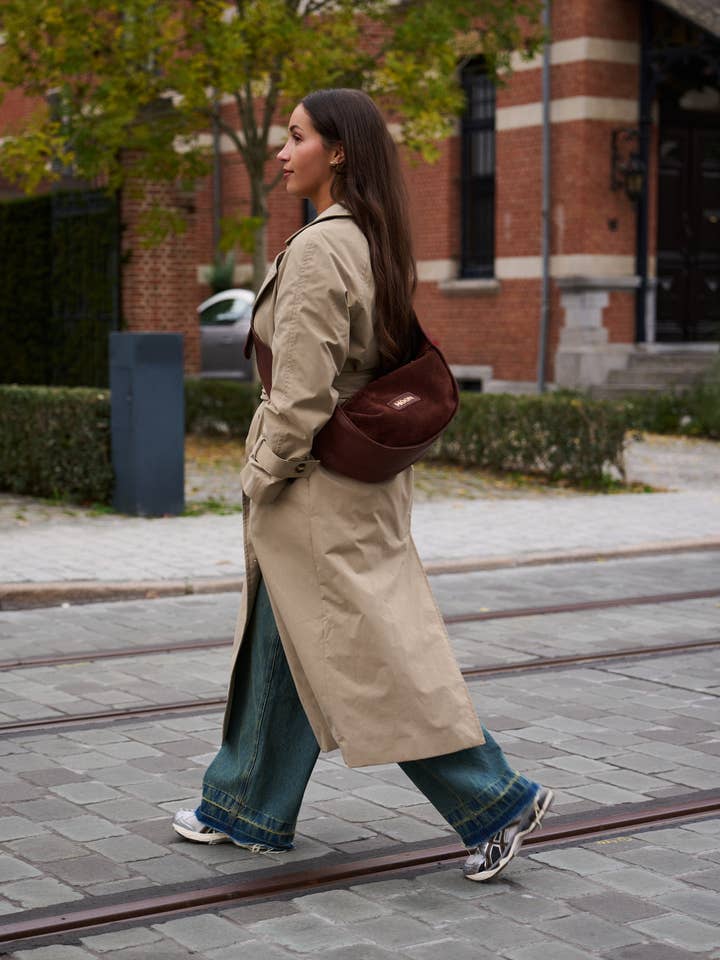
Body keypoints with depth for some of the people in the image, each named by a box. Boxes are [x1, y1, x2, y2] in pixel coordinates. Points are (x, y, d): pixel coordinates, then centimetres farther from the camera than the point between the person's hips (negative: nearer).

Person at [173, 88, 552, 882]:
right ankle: (246, 811, 28)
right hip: (364, 473, 10)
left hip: (318, 486, -10)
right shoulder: (376, 245, 10)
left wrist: (262, 480, -11)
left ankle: (496, 801, 2)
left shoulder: (319, 248, -19)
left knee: (372, 654, -4)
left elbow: (303, 391, -22)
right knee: (280, 647, 17)